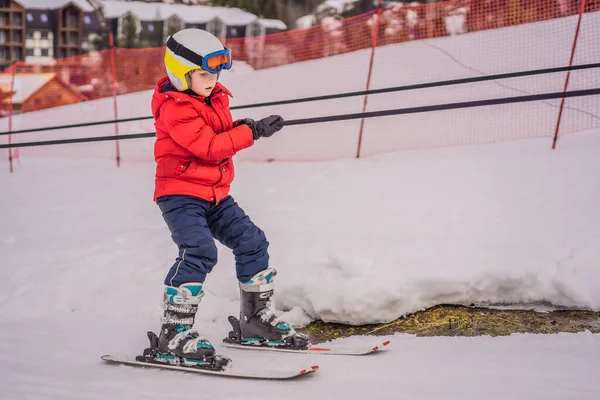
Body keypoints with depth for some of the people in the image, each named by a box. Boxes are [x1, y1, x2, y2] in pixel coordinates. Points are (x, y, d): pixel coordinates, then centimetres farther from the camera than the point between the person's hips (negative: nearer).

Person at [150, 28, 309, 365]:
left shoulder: (215, 99, 10)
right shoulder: (174, 109, -17)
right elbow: (208, 147, -25)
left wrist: (239, 129, -7)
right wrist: (251, 132, -24)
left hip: (216, 194, 9)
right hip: (180, 194, -9)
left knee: (252, 242, 6)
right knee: (199, 252, -26)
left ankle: (256, 319, 20)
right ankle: (174, 334, -20)